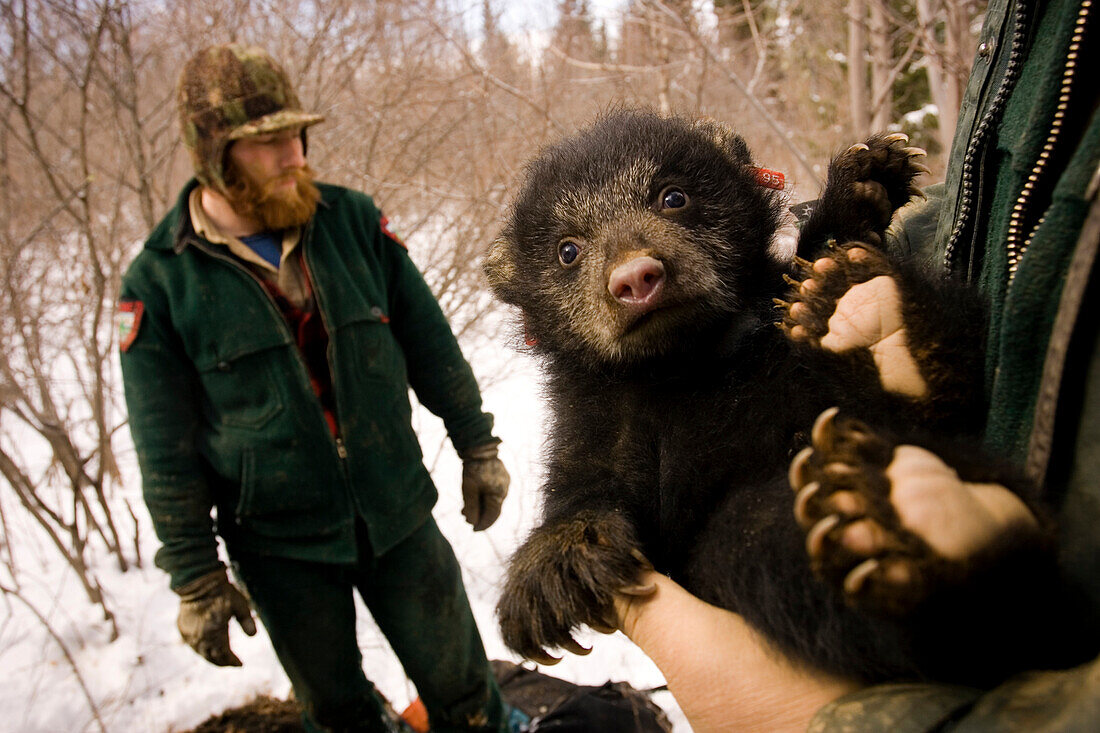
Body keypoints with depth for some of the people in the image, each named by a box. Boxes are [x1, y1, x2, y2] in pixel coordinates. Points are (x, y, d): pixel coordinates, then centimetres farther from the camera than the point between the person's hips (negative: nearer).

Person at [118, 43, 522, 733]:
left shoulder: (353, 220, -5)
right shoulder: (160, 281, -11)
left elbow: (430, 340, 2)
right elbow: (167, 450, -6)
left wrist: (477, 446, 4)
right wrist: (196, 578, -3)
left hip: (398, 513, 2)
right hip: (282, 546, -1)